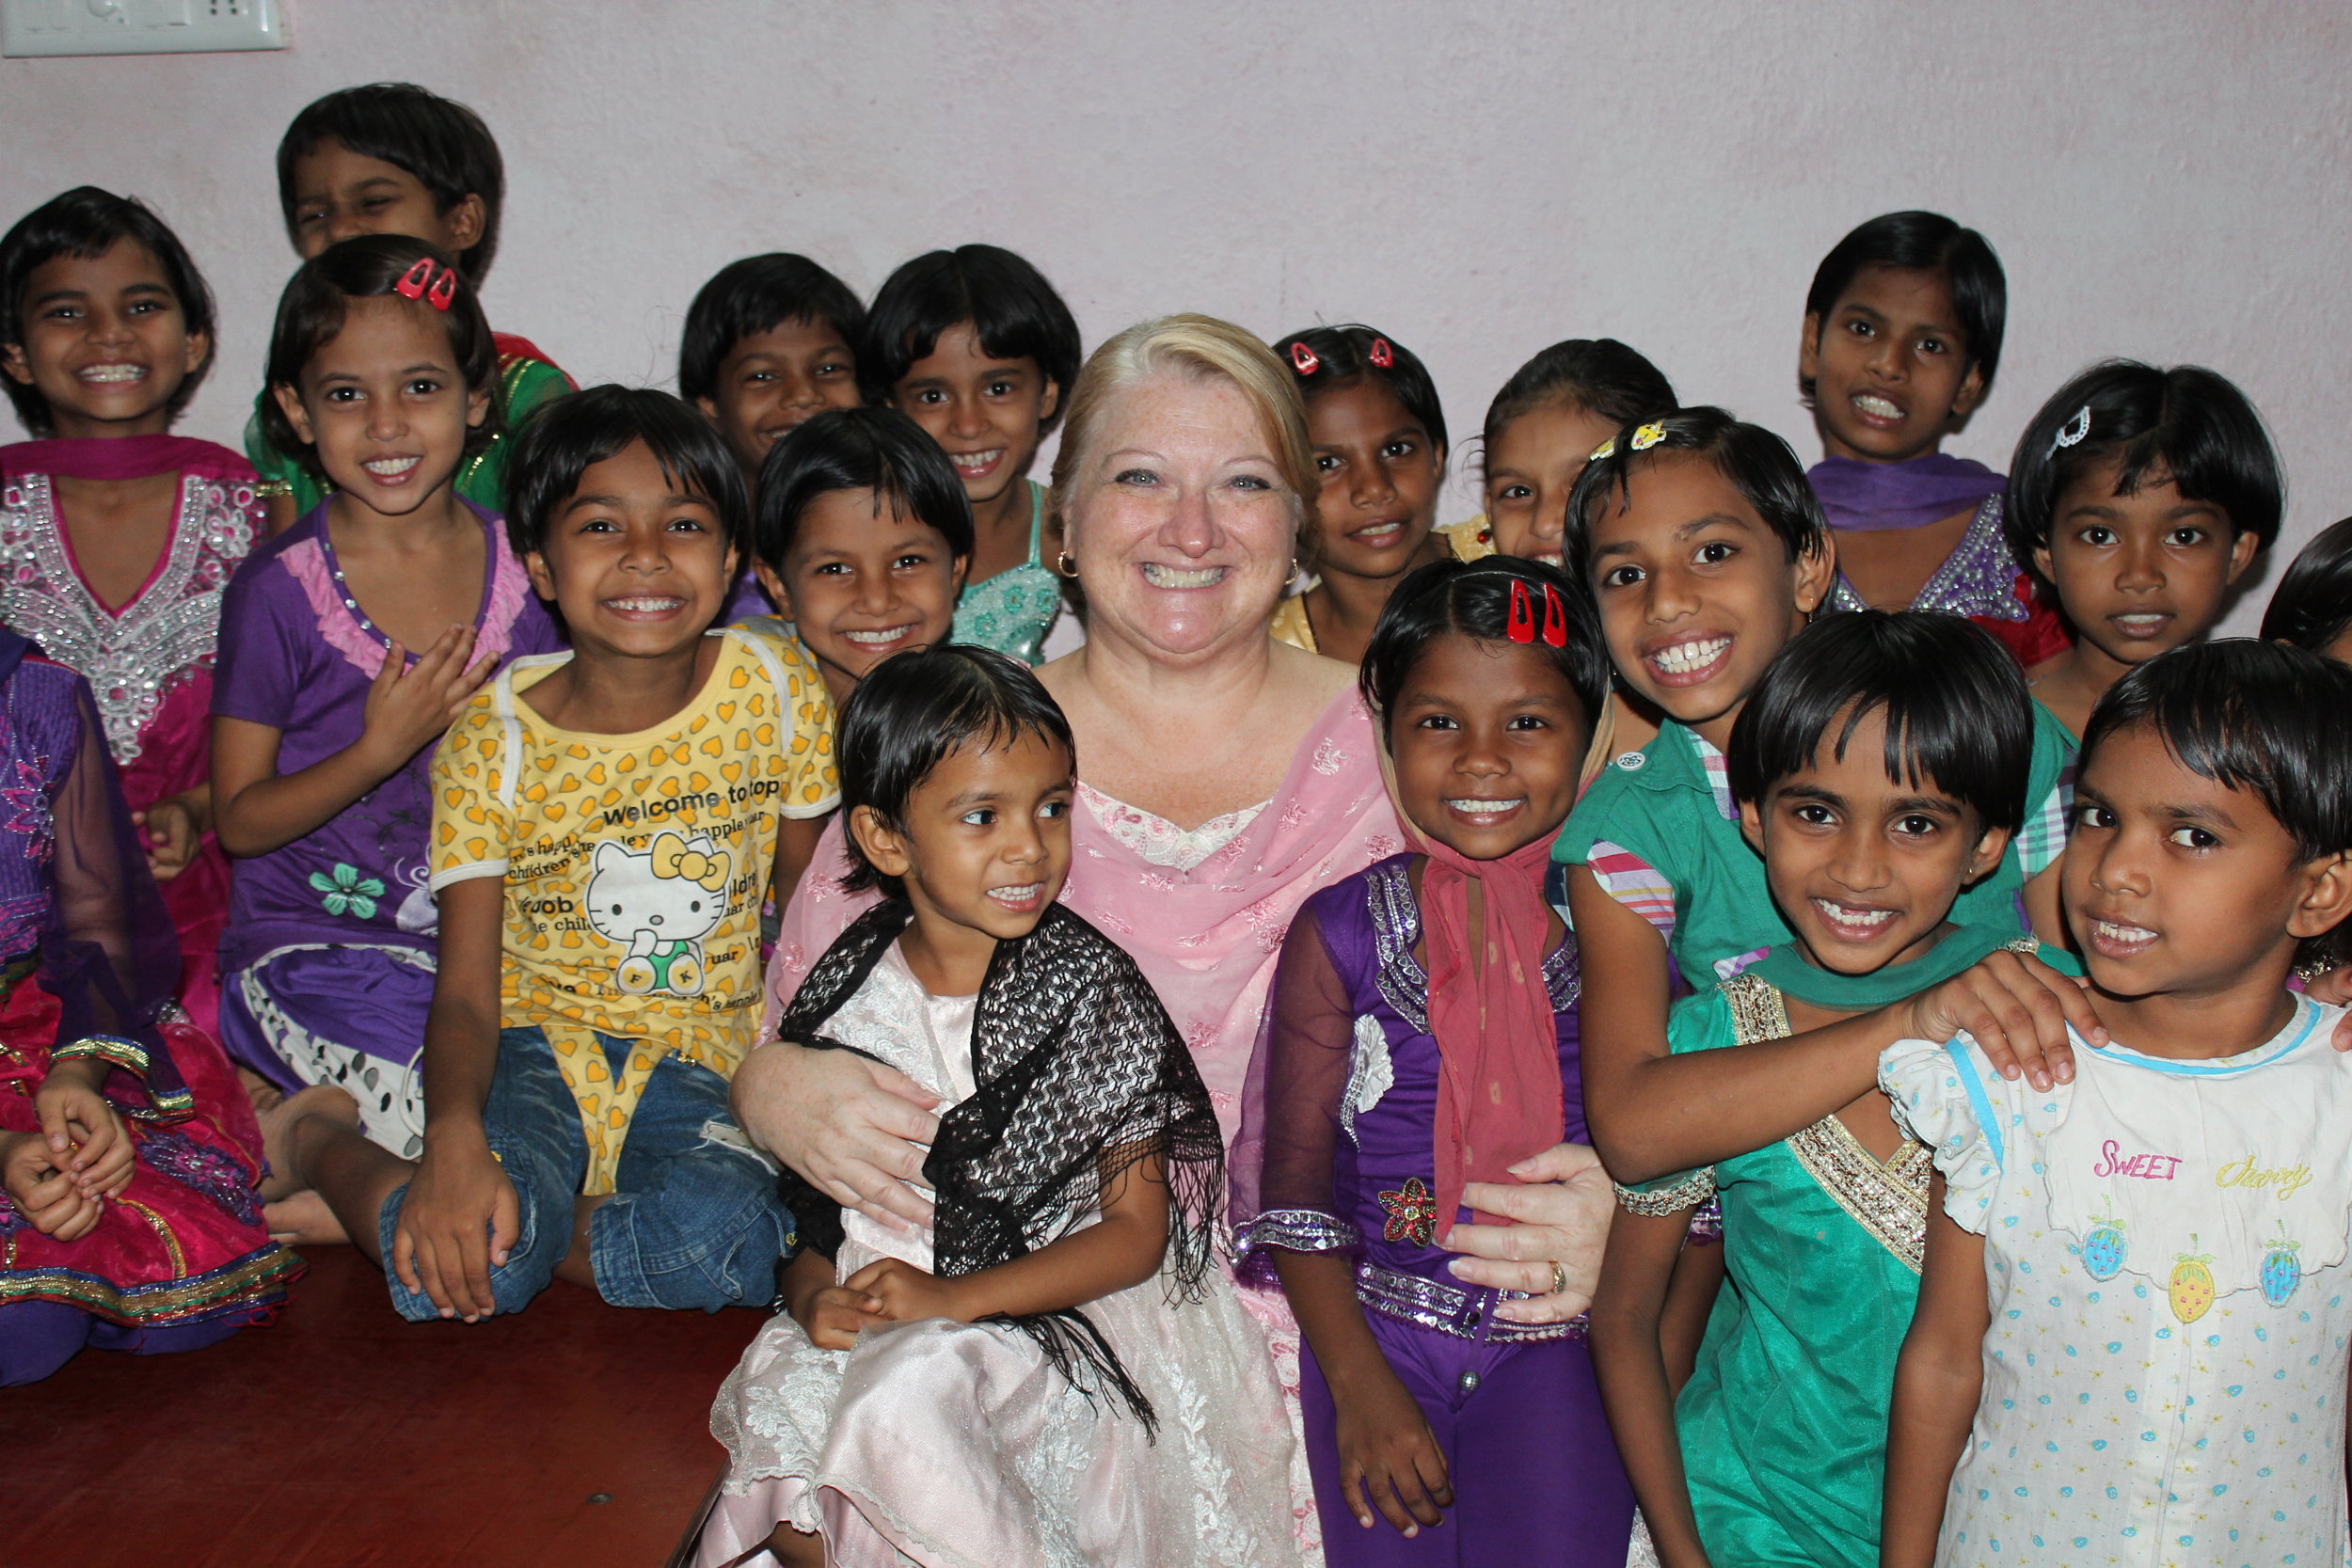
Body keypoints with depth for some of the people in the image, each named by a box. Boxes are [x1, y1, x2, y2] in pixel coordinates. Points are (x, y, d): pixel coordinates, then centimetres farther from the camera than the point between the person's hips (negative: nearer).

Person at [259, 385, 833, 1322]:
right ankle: (320, 1142, 2)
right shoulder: (492, 739, -6)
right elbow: (466, 992, -10)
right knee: (478, 1261, -32)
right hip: (535, 1045, -1)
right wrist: (453, 1135, -30)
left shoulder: (778, 691, -3)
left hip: (695, 1065, 1)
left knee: (732, 1241, -33)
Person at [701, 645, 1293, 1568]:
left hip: (1062, 1312, -3)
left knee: (907, 1393, -31)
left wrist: (957, 1298, -17)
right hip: (879, 1308, 4)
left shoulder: (1092, 987, -6)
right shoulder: (846, 995, 4)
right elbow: (810, 1198, 12)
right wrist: (814, 1294, -11)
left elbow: (1137, 1231, -7)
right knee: (772, 1398, -26)